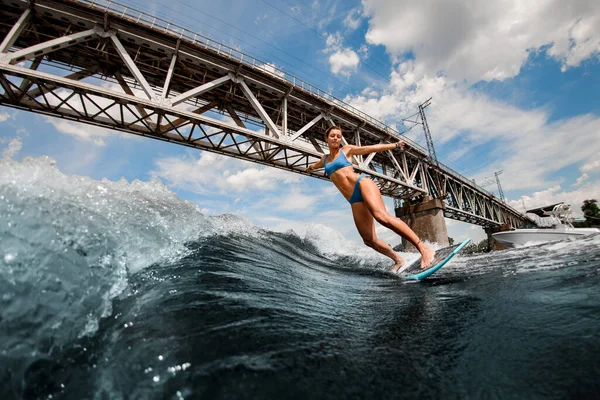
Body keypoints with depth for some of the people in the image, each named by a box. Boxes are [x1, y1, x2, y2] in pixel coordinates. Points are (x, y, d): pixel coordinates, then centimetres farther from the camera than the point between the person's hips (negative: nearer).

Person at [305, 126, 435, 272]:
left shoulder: (346, 149, 13)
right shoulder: (324, 159, 24)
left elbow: (373, 148, 18)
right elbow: (315, 165, 49)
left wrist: (395, 145, 21)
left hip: (362, 184, -4)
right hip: (354, 200, 4)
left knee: (381, 216, -33)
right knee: (369, 240, -8)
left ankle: (423, 248, -32)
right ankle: (399, 260, 11)